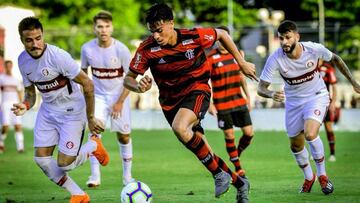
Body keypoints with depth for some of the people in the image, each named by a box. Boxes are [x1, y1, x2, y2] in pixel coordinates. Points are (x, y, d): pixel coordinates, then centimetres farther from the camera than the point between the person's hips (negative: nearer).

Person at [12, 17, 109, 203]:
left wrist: (90, 118, -16)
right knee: (41, 158, -2)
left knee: (64, 164, -9)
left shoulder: (58, 56, -26)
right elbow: (30, 92, 8)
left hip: (72, 112, -6)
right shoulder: (23, 60, -6)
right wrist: (25, 105, -16)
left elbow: (88, 84, -20)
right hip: (48, 110, 6)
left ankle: (94, 146, 23)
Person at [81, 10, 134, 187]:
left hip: (119, 96, -1)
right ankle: (95, 176, -15)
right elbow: (83, 72, 7)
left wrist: (120, 102, -11)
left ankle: (127, 176, 20)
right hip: (98, 95, 1)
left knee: (123, 136, 4)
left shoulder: (121, 49, -18)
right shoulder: (87, 49, -12)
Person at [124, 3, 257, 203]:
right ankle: (239, 183, 28)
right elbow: (128, 79, -9)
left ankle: (219, 173, -19)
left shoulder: (194, 37, -18)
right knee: (204, 154, 6)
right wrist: (139, 86, -33)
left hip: (197, 90, -4)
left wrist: (242, 63, 5)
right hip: (170, 101, 4)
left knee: (180, 127, -35)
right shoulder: (147, 48, -15)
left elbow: (221, 34, 1)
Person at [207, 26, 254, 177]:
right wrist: (210, 104, -14)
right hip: (222, 105, -4)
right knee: (229, 136, 0)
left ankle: (237, 154, 28)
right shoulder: (210, 58, -10)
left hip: (239, 102, 4)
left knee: (249, 133, 0)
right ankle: (238, 168, 12)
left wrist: (248, 97, 16)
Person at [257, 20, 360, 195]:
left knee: (310, 134, -25)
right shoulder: (275, 59, -24)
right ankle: (308, 177, 39)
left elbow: (335, 59, -2)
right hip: (293, 101, 2)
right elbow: (261, 88, -23)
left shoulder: (313, 49, -24)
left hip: (317, 96, -2)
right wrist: (271, 94, -46)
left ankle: (322, 174, -2)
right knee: (295, 145, 10)